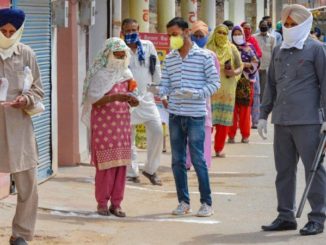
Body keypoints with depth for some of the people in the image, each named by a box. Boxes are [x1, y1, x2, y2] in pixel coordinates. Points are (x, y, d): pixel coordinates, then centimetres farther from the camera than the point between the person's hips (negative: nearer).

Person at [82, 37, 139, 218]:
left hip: (122, 123, 5)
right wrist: (115, 97, -27)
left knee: (121, 164, 2)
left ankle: (116, 203, 8)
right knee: (106, 164, -4)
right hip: (103, 124, -5)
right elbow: (94, 101, -14)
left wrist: (132, 100, -5)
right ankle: (102, 202, 7)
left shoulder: (125, 74, 11)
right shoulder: (100, 74, -7)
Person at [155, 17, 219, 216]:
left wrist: (195, 94, -19)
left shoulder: (204, 56, -4)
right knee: (178, 160, 8)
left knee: (198, 159, -5)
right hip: (175, 115, 5)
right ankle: (184, 202, 17)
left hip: (196, 115, -5)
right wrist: (158, 92, -15)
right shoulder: (170, 59, 10)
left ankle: (207, 203, 4)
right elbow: (166, 86, 8)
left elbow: (214, 82, -5)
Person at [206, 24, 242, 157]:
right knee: (208, 117, -7)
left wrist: (234, 72, -12)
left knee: (223, 118, 2)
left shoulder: (232, 49, 6)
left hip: (227, 89, 2)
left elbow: (240, 66, 8)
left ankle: (219, 148, 10)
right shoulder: (209, 48, 3)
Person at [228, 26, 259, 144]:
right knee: (232, 108, -3)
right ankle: (231, 135, 2)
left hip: (246, 82, 0)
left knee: (245, 108, -1)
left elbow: (256, 63, 3)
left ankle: (245, 135, 6)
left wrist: (244, 65, -11)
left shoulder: (249, 48, 8)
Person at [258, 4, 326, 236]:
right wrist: (264, 114, 16)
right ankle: (286, 216, 17)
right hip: (282, 121, 6)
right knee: (284, 169, 9)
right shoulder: (278, 51, 16)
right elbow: (271, 85, 21)